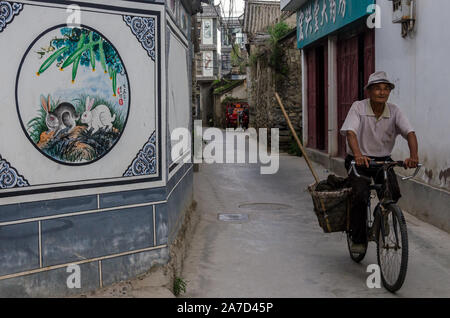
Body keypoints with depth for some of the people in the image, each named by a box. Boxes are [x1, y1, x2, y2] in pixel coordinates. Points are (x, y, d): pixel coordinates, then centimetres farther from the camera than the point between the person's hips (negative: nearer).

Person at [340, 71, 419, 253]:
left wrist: (414, 156, -35)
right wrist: (358, 154, -45)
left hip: (383, 160, 3)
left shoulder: (394, 111, -4)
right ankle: (358, 239, -3)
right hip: (360, 160, -2)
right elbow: (350, 132, -26)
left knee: (393, 194, -17)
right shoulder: (358, 107, -12)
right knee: (361, 195, -21)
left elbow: (409, 132, -15)